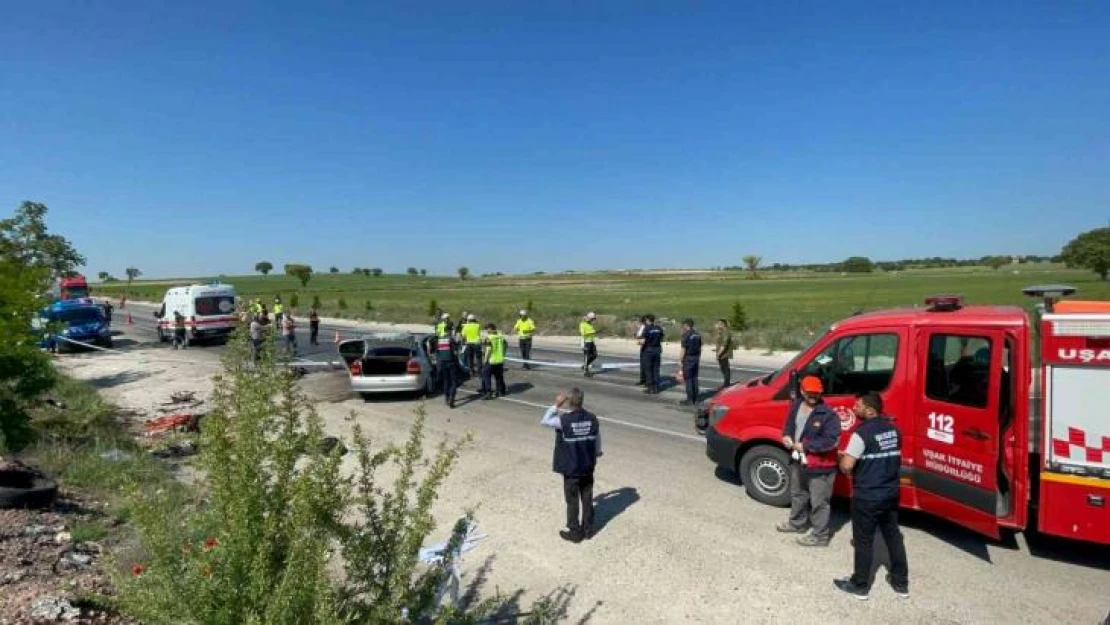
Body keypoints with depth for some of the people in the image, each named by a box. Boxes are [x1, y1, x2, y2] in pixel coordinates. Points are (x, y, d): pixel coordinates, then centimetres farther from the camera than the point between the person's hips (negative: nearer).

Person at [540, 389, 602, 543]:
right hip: (588, 467, 4)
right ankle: (588, 529, 29)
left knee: (572, 501, 10)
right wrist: (596, 457, 19)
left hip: (570, 468, -4)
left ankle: (575, 533, 20)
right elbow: (597, 442, 3)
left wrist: (556, 405, -4)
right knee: (587, 499, 17)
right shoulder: (592, 419, -8)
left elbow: (544, 421, -6)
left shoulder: (563, 420, -21)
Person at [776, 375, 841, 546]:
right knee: (797, 495, 26)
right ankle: (797, 523, 45)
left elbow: (831, 440, -27)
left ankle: (820, 536, 20)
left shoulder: (828, 414, -23)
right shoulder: (796, 406, 0)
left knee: (818, 502, 5)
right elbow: (789, 424, 15)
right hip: (798, 460, 8)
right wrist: (787, 436, -7)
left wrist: (804, 446, -23)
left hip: (819, 466, -8)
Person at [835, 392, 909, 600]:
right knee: (893, 536, 19)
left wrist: (843, 457, -2)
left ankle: (860, 585, 17)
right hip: (890, 493, 7)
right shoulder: (892, 429, 4)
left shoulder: (862, 433, -21)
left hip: (867, 496, -7)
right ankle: (901, 583, 31)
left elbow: (846, 466, -22)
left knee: (864, 541, 5)